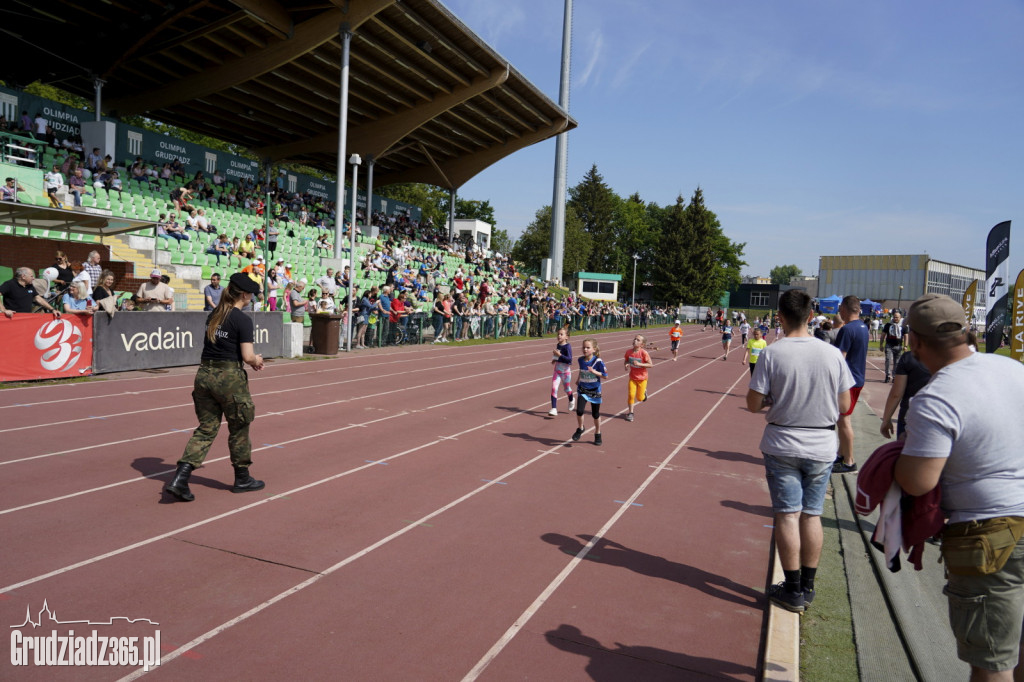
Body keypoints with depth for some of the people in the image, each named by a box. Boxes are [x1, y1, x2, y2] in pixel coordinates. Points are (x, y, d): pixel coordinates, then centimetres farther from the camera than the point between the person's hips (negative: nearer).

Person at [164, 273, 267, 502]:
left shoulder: (214, 315, 10)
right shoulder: (243, 320, -13)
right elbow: (247, 356, -17)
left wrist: (250, 360, 15)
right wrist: (257, 360, 5)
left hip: (204, 374, 7)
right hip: (229, 378, -6)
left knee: (206, 429, 12)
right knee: (239, 428, 11)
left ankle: (179, 478, 0)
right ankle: (242, 479, 25)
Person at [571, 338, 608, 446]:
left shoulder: (598, 361, -16)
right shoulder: (581, 360, -2)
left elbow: (605, 376, -13)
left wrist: (594, 372, -24)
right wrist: (578, 380, 17)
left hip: (594, 391, -2)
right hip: (582, 390, 2)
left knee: (595, 414, 10)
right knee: (579, 411, -16)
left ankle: (597, 434, 32)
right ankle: (580, 429, 12)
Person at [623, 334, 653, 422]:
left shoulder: (643, 353, -21)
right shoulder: (629, 352, -9)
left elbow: (651, 364, -17)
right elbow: (626, 361, 10)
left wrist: (639, 364, -28)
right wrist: (625, 365, -14)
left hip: (642, 378, -2)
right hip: (632, 378, 2)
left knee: (639, 398, 5)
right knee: (631, 394, -7)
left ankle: (644, 392, 40)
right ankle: (630, 413, 9)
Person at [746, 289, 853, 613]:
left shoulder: (772, 353, -13)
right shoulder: (832, 354, -6)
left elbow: (753, 404, -11)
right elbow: (844, 406, 0)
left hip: (782, 446, -2)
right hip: (822, 447, 3)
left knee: (787, 515, 5)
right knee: (811, 515, 13)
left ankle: (792, 590, 12)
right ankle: (807, 587, 23)